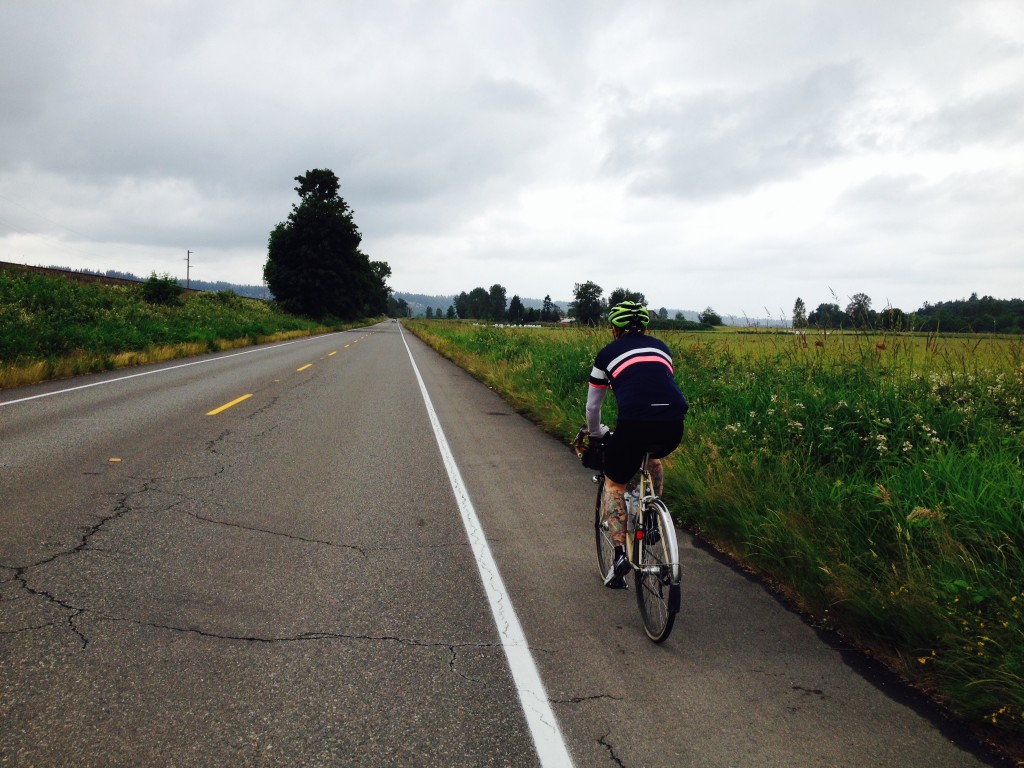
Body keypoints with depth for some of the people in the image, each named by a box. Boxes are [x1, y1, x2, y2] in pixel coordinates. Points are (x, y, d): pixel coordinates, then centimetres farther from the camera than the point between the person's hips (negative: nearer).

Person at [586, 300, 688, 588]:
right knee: (653, 456, 39)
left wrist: (596, 435, 46)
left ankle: (619, 552, 6)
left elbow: (592, 406, 27)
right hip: (674, 425, 4)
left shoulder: (608, 353, 20)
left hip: (634, 423, -3)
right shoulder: (661, 347, 28)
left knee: (614, 484, 19)